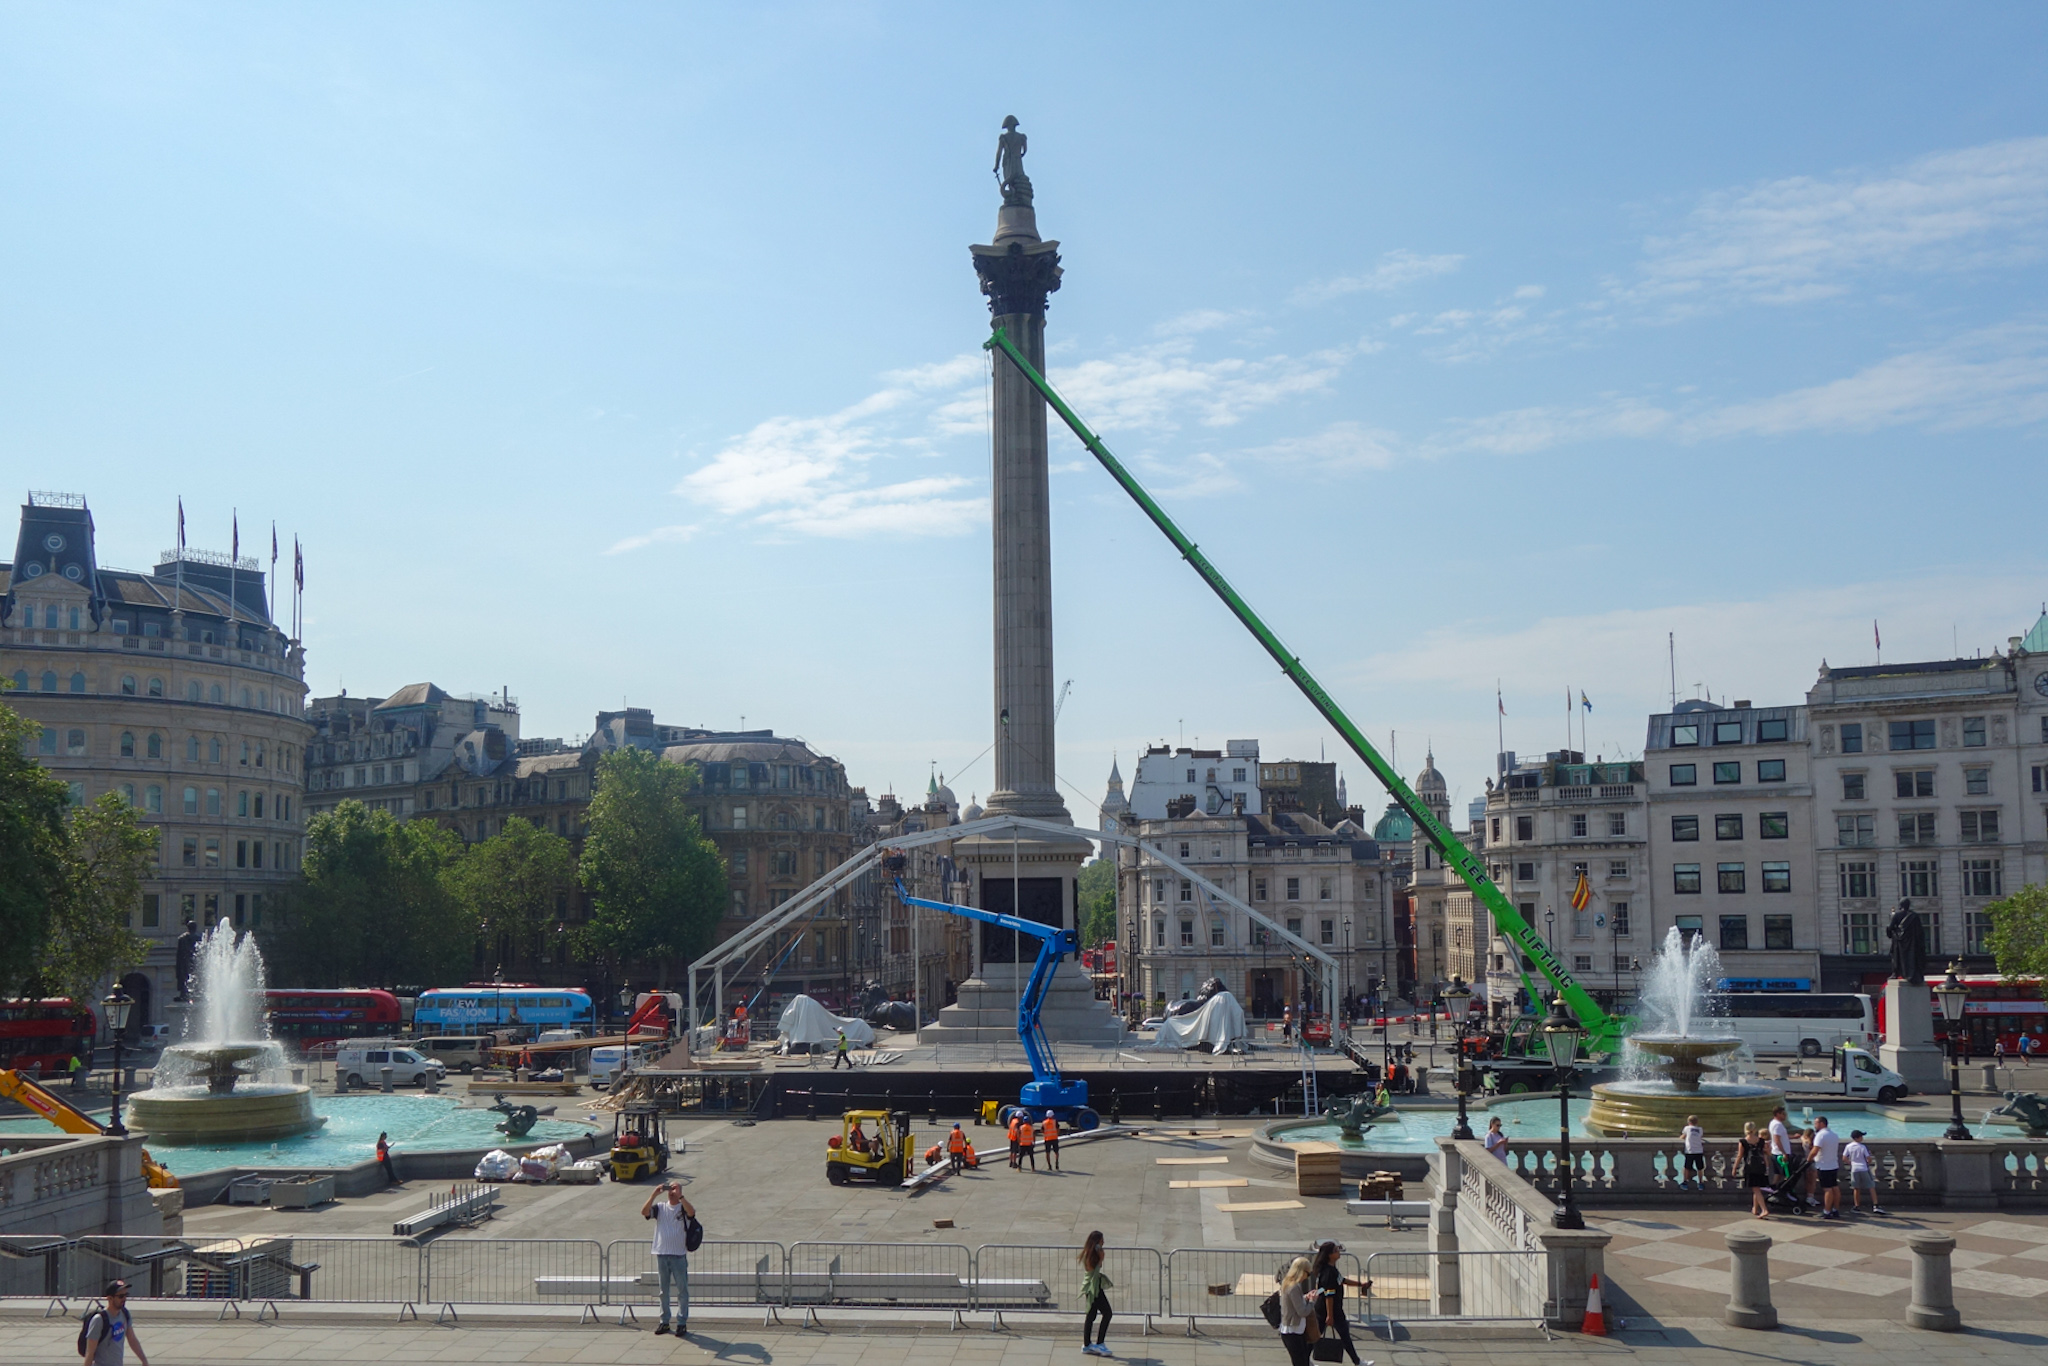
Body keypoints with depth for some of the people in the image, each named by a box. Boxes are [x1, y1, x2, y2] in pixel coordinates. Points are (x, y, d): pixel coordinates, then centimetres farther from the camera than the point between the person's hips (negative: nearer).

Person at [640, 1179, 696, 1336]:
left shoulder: (684, 1207, 0)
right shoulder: (660, 1207, 6)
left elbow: (691, 1212, -23)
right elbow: (644, 1212, -10)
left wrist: (680, 1196, -28)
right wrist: (654, 1195, -19)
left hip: (679, 1255, -3)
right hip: (661, 1254, 3)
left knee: (682, 1290, 1)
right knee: (663, 1290, 11)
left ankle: (682, 1322, 7)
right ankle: (664, 1321, 20)